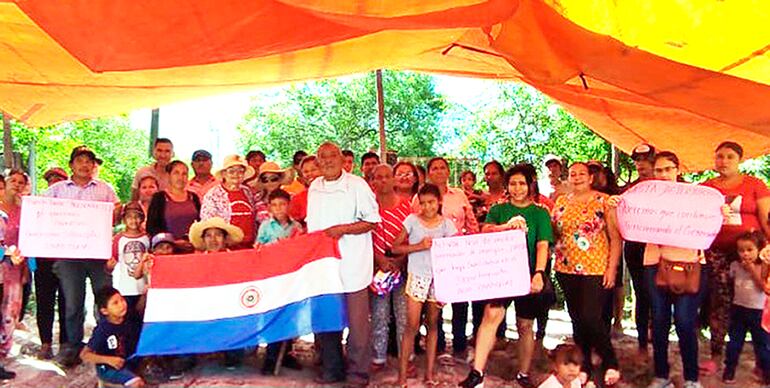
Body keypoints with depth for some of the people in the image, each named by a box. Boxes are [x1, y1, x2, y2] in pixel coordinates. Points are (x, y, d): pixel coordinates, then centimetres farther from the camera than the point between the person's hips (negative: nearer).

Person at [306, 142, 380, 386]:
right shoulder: (314, 187, 13)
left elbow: (373, 221, -7)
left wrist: (342, 229, -16)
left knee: (356, 321, -1)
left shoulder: (357, 185, -5)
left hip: (352, 264, -5)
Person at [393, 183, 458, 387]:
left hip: (439, 277, 2)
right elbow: (395, 248, -3)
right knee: (412, 325, -6)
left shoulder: (446, 223, 3)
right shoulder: (412, 220, -1)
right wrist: (420, 246, -14)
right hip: (417, 277, -2)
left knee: (433, 324, 10)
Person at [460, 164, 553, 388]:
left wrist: (539, 273, -24)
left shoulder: (540, 214, 4)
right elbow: (485, 231, -12)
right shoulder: (498, 210, 7)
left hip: (528, 275, 1)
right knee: (492, 314, -20)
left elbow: (542, 246, -8)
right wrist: (507, 226, -32)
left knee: (525, 325, 9)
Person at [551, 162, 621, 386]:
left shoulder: (604, 201, -3)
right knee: (576, 318, 11)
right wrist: (555, 261, 2)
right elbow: (553, 234, 15)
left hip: (596, 269, -4)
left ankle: (610, 363, 15)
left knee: (591, 317, -9)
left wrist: (612, 268, -10)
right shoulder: (561, 202, 9)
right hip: (567, 269, 4)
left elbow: (615, 236, -5)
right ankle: (583, 366, 25)